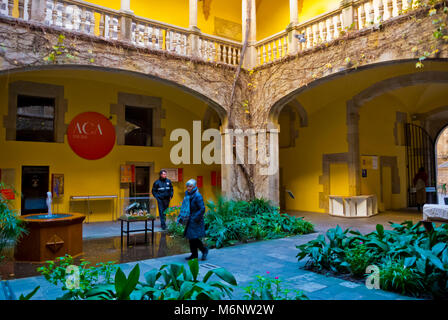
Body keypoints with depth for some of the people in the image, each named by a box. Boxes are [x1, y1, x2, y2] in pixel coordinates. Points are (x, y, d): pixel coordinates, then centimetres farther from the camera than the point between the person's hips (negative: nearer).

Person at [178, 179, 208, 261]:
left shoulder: (197, 196, -17)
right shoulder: (188, 195, 8)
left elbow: (202, 209, -21)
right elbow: (185, 207, 18)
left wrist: (196, 218, -19)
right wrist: (181, 217, 10)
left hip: (195, 220, -8)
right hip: (190, 220, 8)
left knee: (194, 237, -8)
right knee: (190, 237, 11)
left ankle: (204, 249, 11)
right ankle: (194, 254, 22)